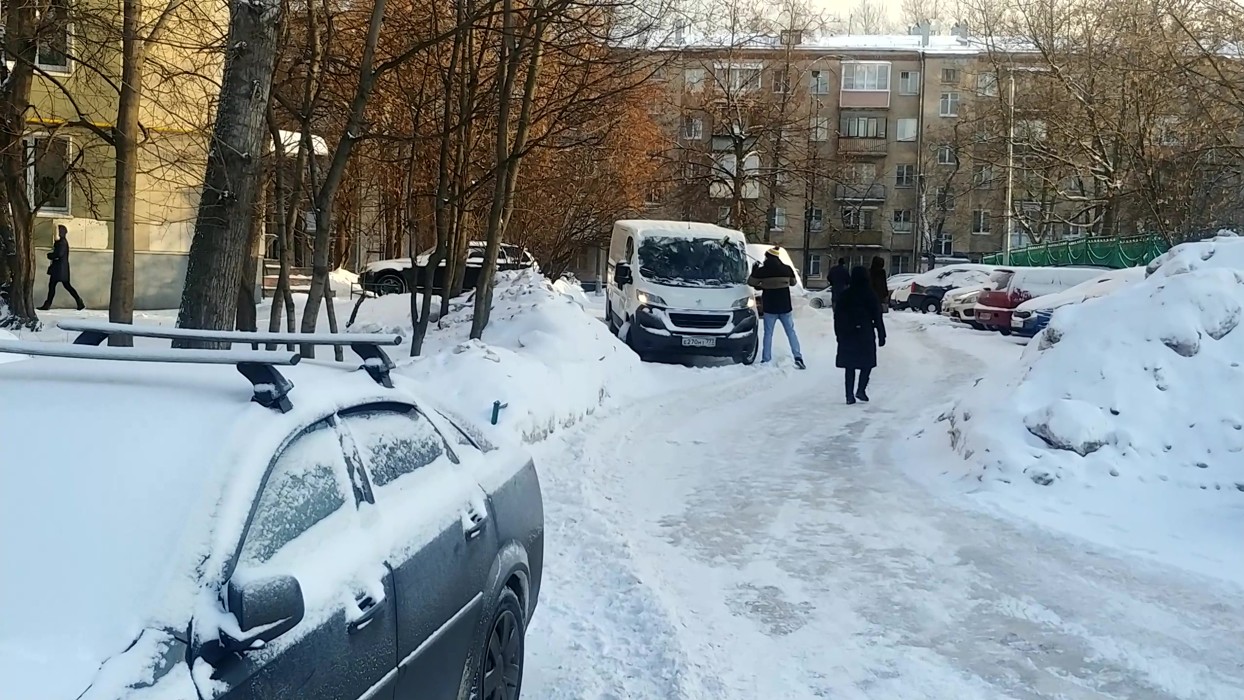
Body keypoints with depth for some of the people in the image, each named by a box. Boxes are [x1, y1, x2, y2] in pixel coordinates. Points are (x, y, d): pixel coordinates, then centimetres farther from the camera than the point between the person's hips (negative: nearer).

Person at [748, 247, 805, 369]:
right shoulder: (787, 269, 0)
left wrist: (755, 270, 17)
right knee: (791, 331, 8)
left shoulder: (762, 270, -9)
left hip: (770, 307, -2)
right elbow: (793, 282, 14)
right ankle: (798, 357, -2)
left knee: (768, 333, 8)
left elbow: (751, 282, 1)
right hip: (785, 306, 2)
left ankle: (766, 359, 4)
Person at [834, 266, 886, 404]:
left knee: (849, 366, 7)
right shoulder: (870, 295, -6)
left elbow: (837, 316, 7)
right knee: (867, 362, 11)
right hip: (865, 334, -3)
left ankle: (850, 395, 3)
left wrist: (839, 334, 15)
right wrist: (881, 335, 2)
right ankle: (861, 389, -4)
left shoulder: (845, 295, 2)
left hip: (847, 335, 3)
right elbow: (877, 316, -5)